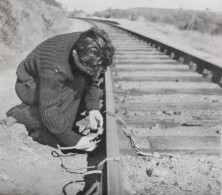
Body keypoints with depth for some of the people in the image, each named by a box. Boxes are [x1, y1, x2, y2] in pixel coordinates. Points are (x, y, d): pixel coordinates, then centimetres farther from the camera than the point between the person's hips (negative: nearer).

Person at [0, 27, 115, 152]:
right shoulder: (55, 67, -40)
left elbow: (93, 81, -5)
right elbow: (49, 112, -35)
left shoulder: (90, 50, -20)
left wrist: (93, 107, -20)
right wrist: (74, 140, -30)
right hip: (29, 86, -8)